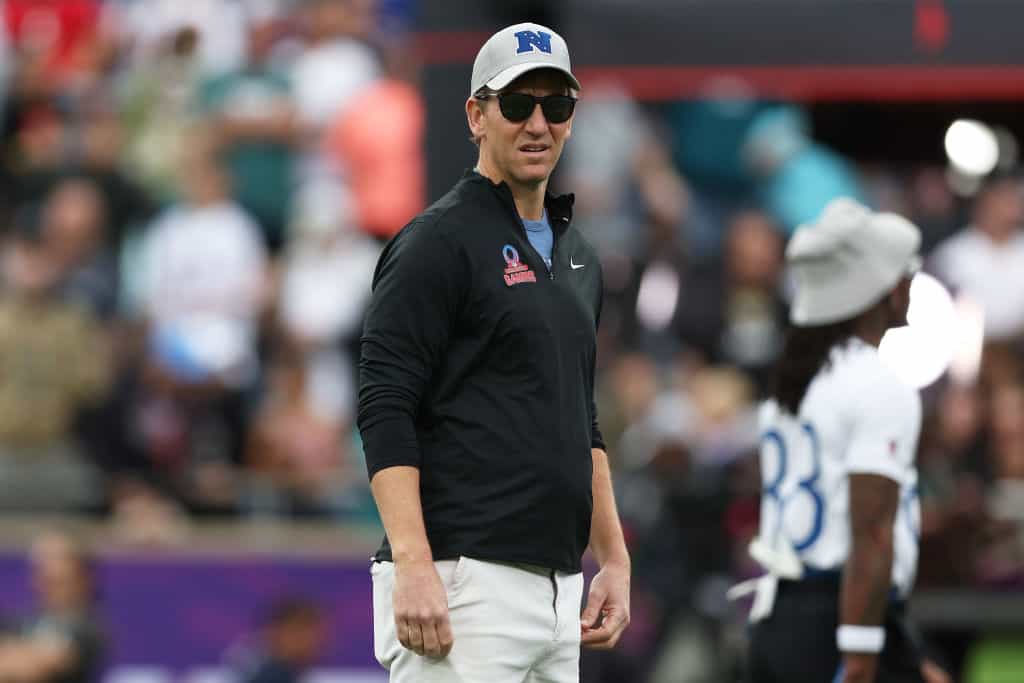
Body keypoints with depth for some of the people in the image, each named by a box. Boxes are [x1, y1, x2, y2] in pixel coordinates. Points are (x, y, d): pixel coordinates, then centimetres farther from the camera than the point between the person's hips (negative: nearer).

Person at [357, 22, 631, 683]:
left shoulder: (578, 257, 20)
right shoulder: (438, 243, -6)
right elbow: (384, 411, -13)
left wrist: (614, 559, 19)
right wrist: (413, 567, -22)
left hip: (559, 587, 8)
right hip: (461, 581, -8)